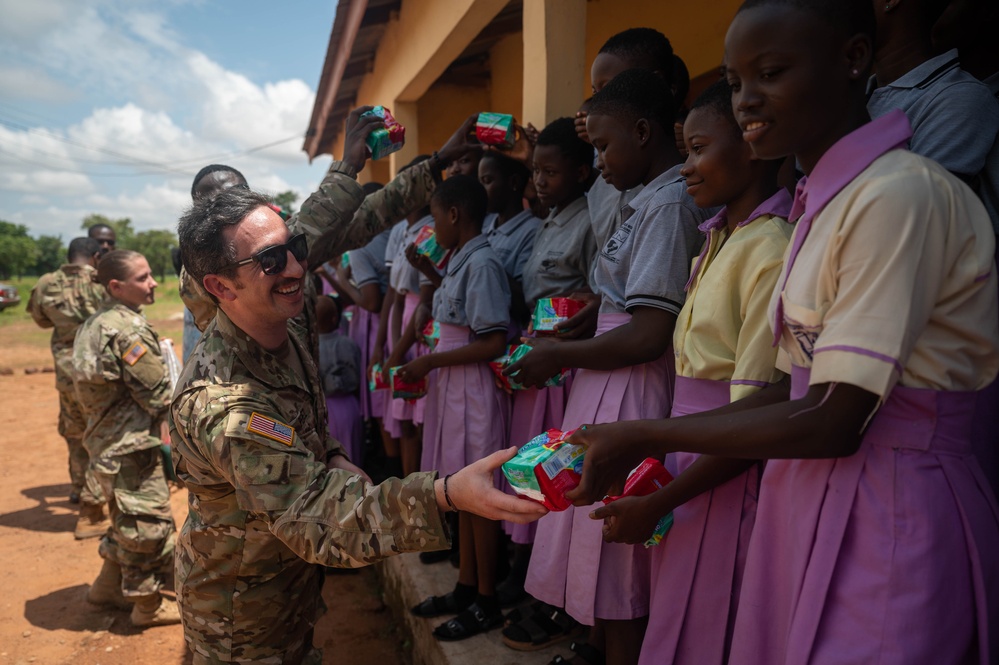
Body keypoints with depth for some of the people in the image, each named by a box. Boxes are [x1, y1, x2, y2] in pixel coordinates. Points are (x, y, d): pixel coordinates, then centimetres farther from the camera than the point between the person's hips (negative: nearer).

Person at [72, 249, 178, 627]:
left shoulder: (95, 323, 9)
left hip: (106, 442, 10)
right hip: (130, 448, -10)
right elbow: (161, 398, -20)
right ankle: (149, 606, 19)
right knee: (149, 524, 5)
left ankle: (108, 586, 40)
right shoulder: (130, 330, -22)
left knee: (127, 520, 25)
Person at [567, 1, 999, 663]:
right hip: (814, 502, 8)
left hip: (887, 520, -7)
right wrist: (657, 445, 4)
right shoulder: (824, 200, 8)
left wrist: (646, 437, -14)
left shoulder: (901, 192, -18)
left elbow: (833, 422, -21)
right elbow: (804, 386, 8)